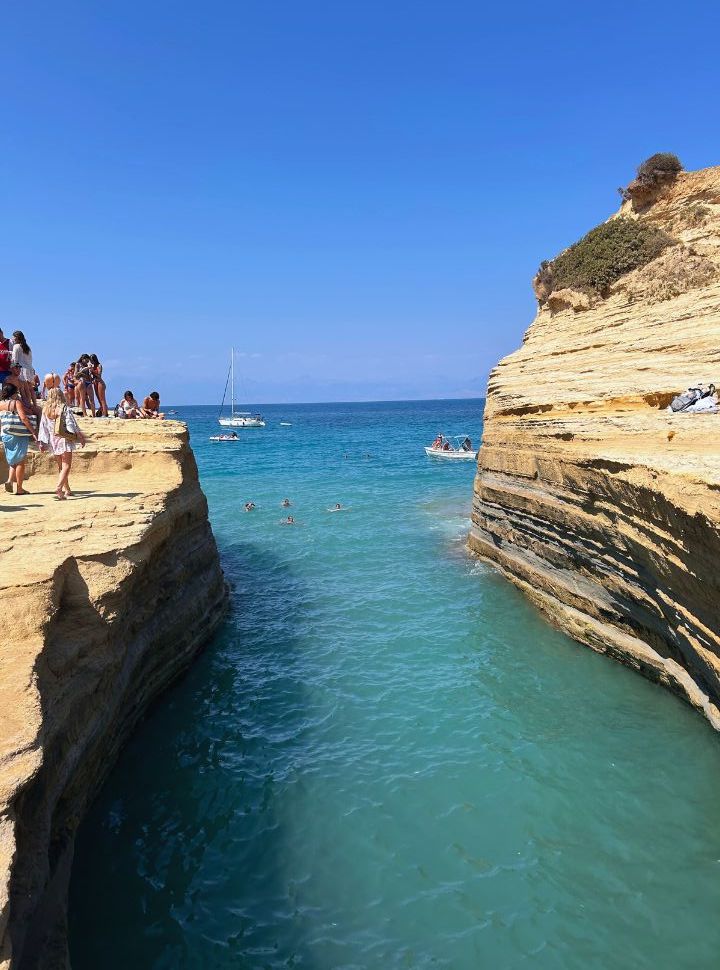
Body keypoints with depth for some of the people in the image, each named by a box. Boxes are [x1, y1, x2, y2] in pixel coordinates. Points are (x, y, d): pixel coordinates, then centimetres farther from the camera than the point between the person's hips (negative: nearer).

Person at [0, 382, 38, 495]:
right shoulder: (17, 402, -8)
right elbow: (24, 418, -17)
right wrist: (33, 432, -15)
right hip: (20, 435, -5)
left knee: (12, 460, 20)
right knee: (20, 461, 2)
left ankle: (9, 480, 0)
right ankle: (19, 488, 3)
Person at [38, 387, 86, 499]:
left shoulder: (45, 410, 4)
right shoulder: (64, 408, -10)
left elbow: (43, 427, 7)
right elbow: (72, 425, -10)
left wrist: (42, 442, 12)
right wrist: (80, 437, -3)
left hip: (53, 441, 5)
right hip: (64, 440, -5)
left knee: (60, 467, 16)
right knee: (66, 466, -6)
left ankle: (66, 489, 23)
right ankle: (59, 488, -24)